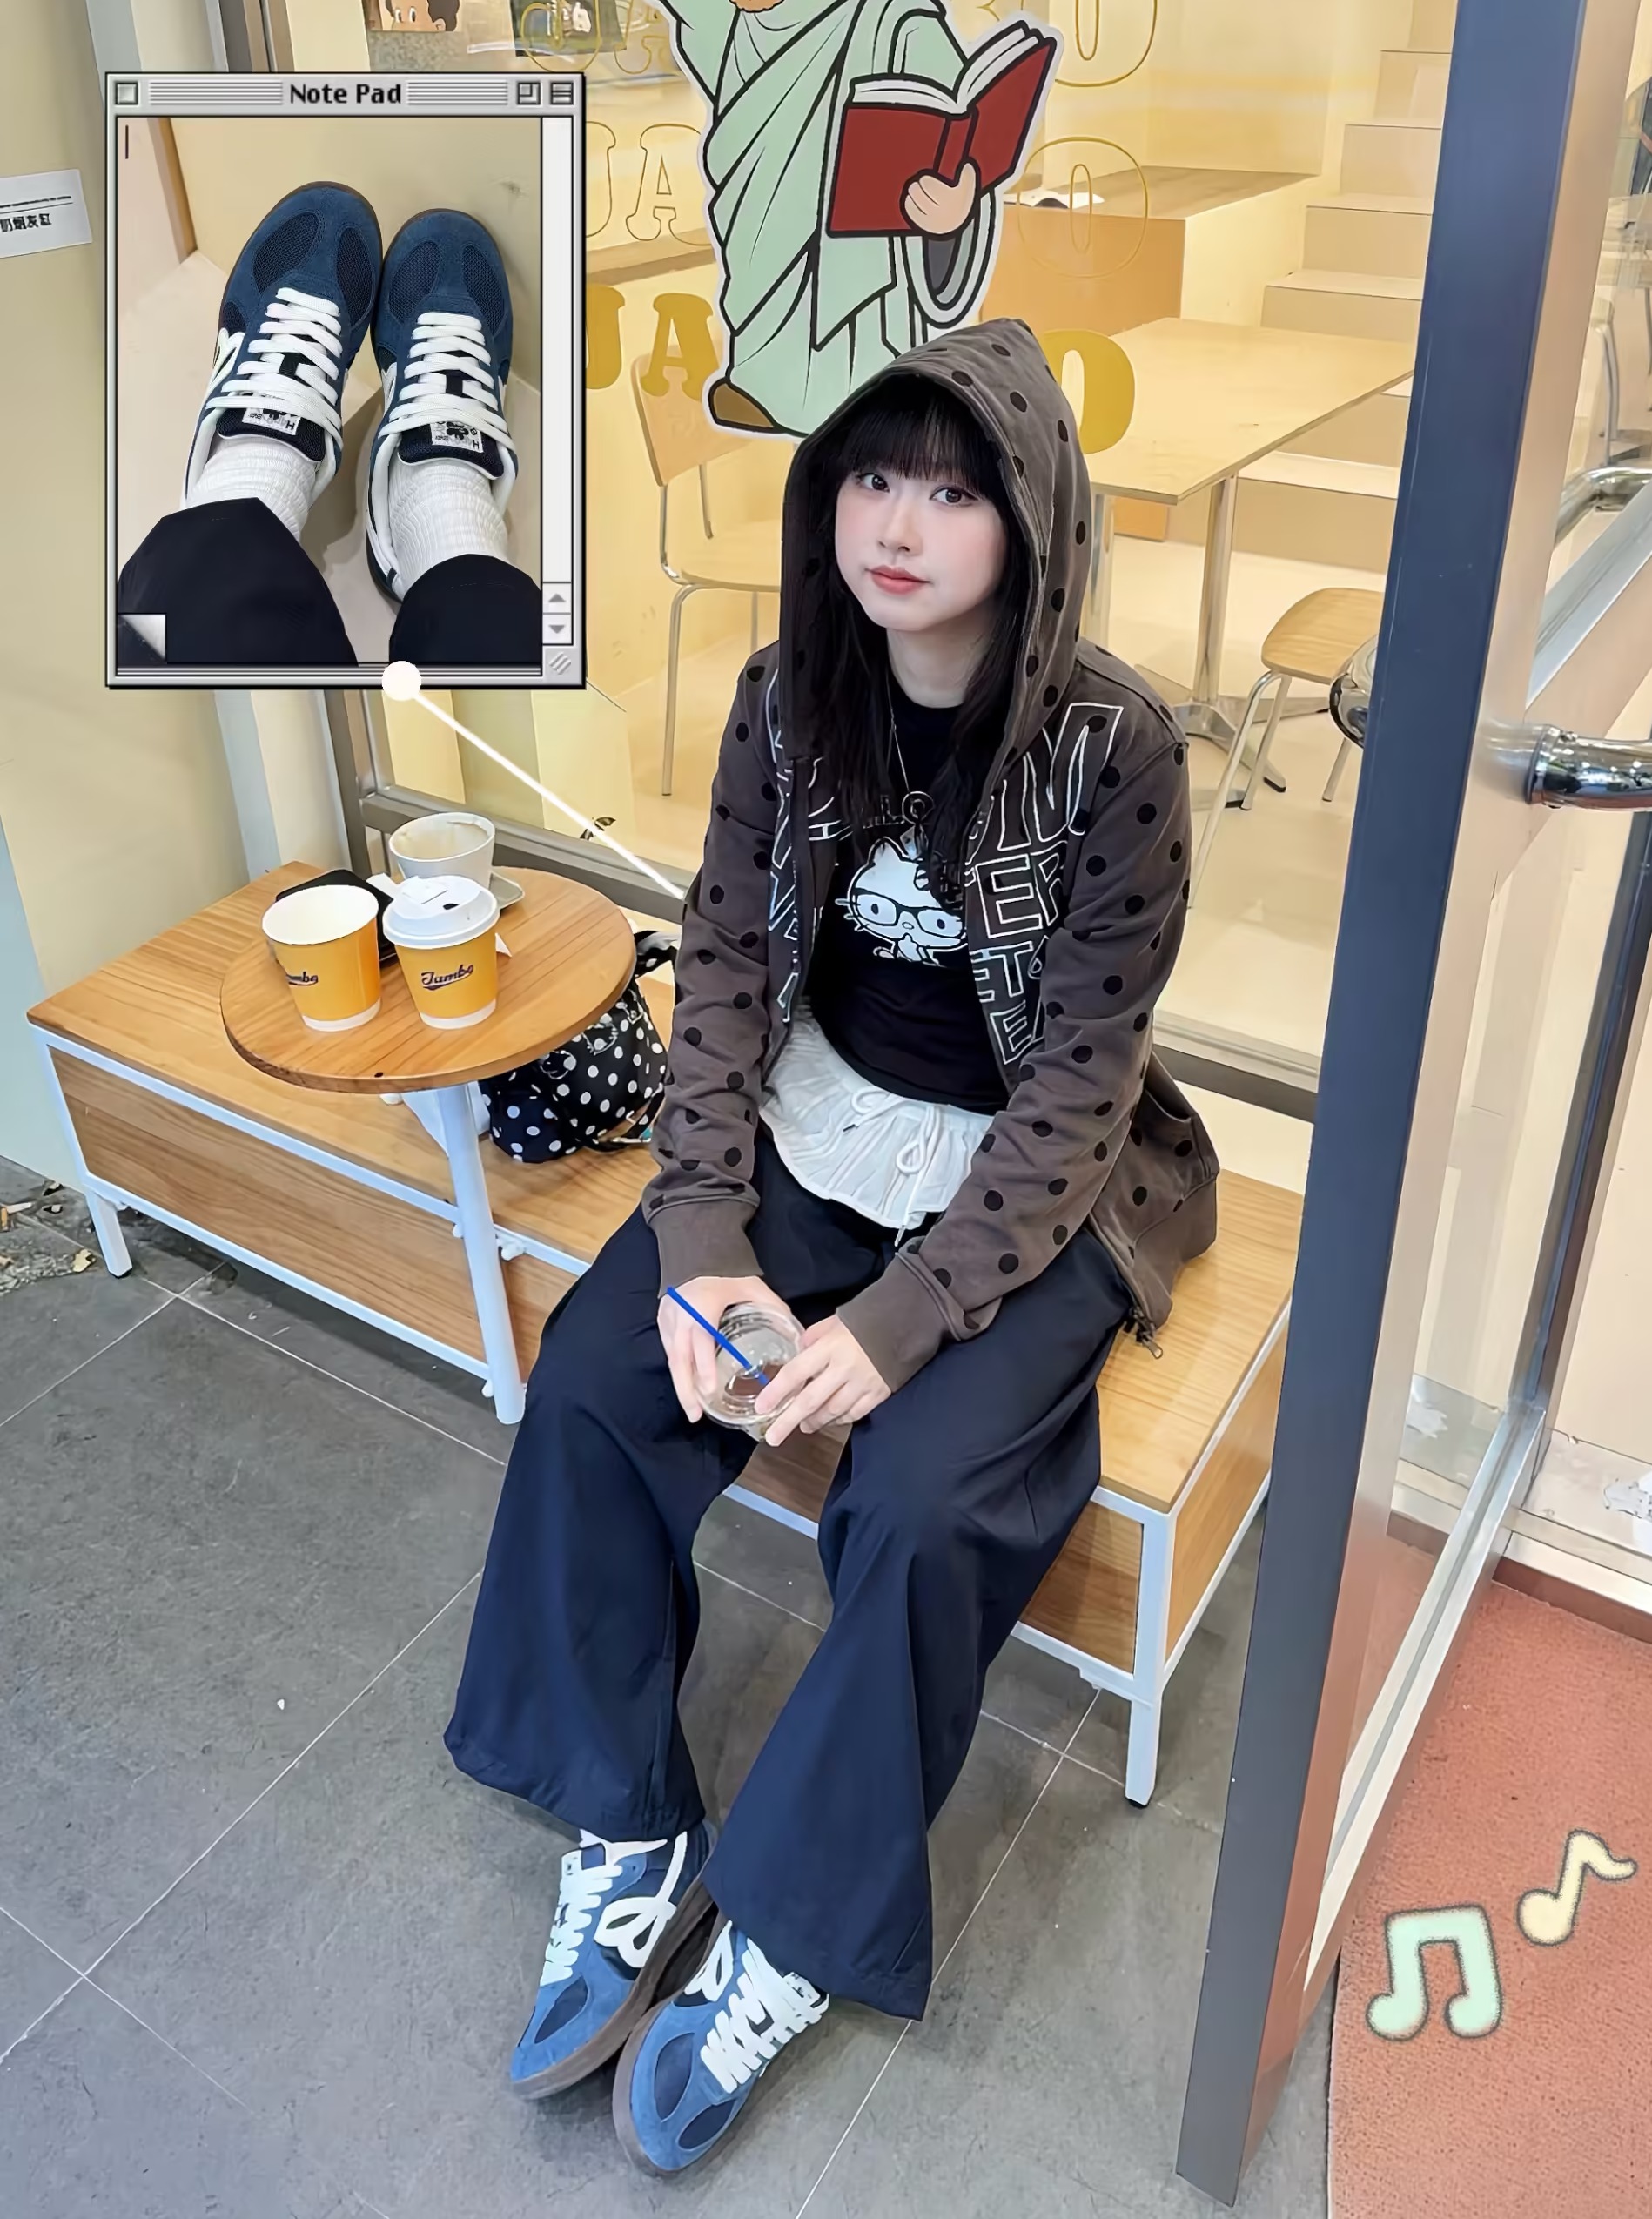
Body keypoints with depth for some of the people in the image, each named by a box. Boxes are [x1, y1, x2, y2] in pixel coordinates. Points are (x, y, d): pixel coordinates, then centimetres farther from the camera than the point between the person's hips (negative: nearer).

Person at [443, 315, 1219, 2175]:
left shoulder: (1113, 747, -18)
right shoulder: (790, 695, -5)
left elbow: (1078, 1073, -17)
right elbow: (726, 955, -3)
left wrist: (900, 1317, -24)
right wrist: (701, 1236, -14)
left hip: (1031, 1175, -4)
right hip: (820, 1124, 5)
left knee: (920, 1493, -25)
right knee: (592, 1368, -13)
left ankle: (787, 1938, 0)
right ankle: (626, 1844, 3)